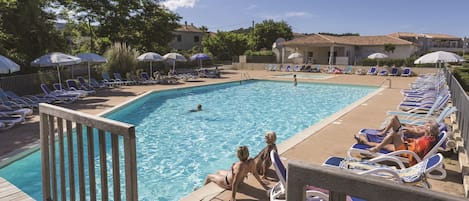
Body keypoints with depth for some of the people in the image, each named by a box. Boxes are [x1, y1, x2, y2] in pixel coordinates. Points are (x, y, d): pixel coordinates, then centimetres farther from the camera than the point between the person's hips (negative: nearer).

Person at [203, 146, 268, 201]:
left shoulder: (240, 165, -46)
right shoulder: (252, 161, -26)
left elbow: (235, 183, -40)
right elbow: (255, 173, -10)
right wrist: (262, 183, 7)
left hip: (228, 183, -7)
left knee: (209, 176, 19)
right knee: (218, 172, 33)